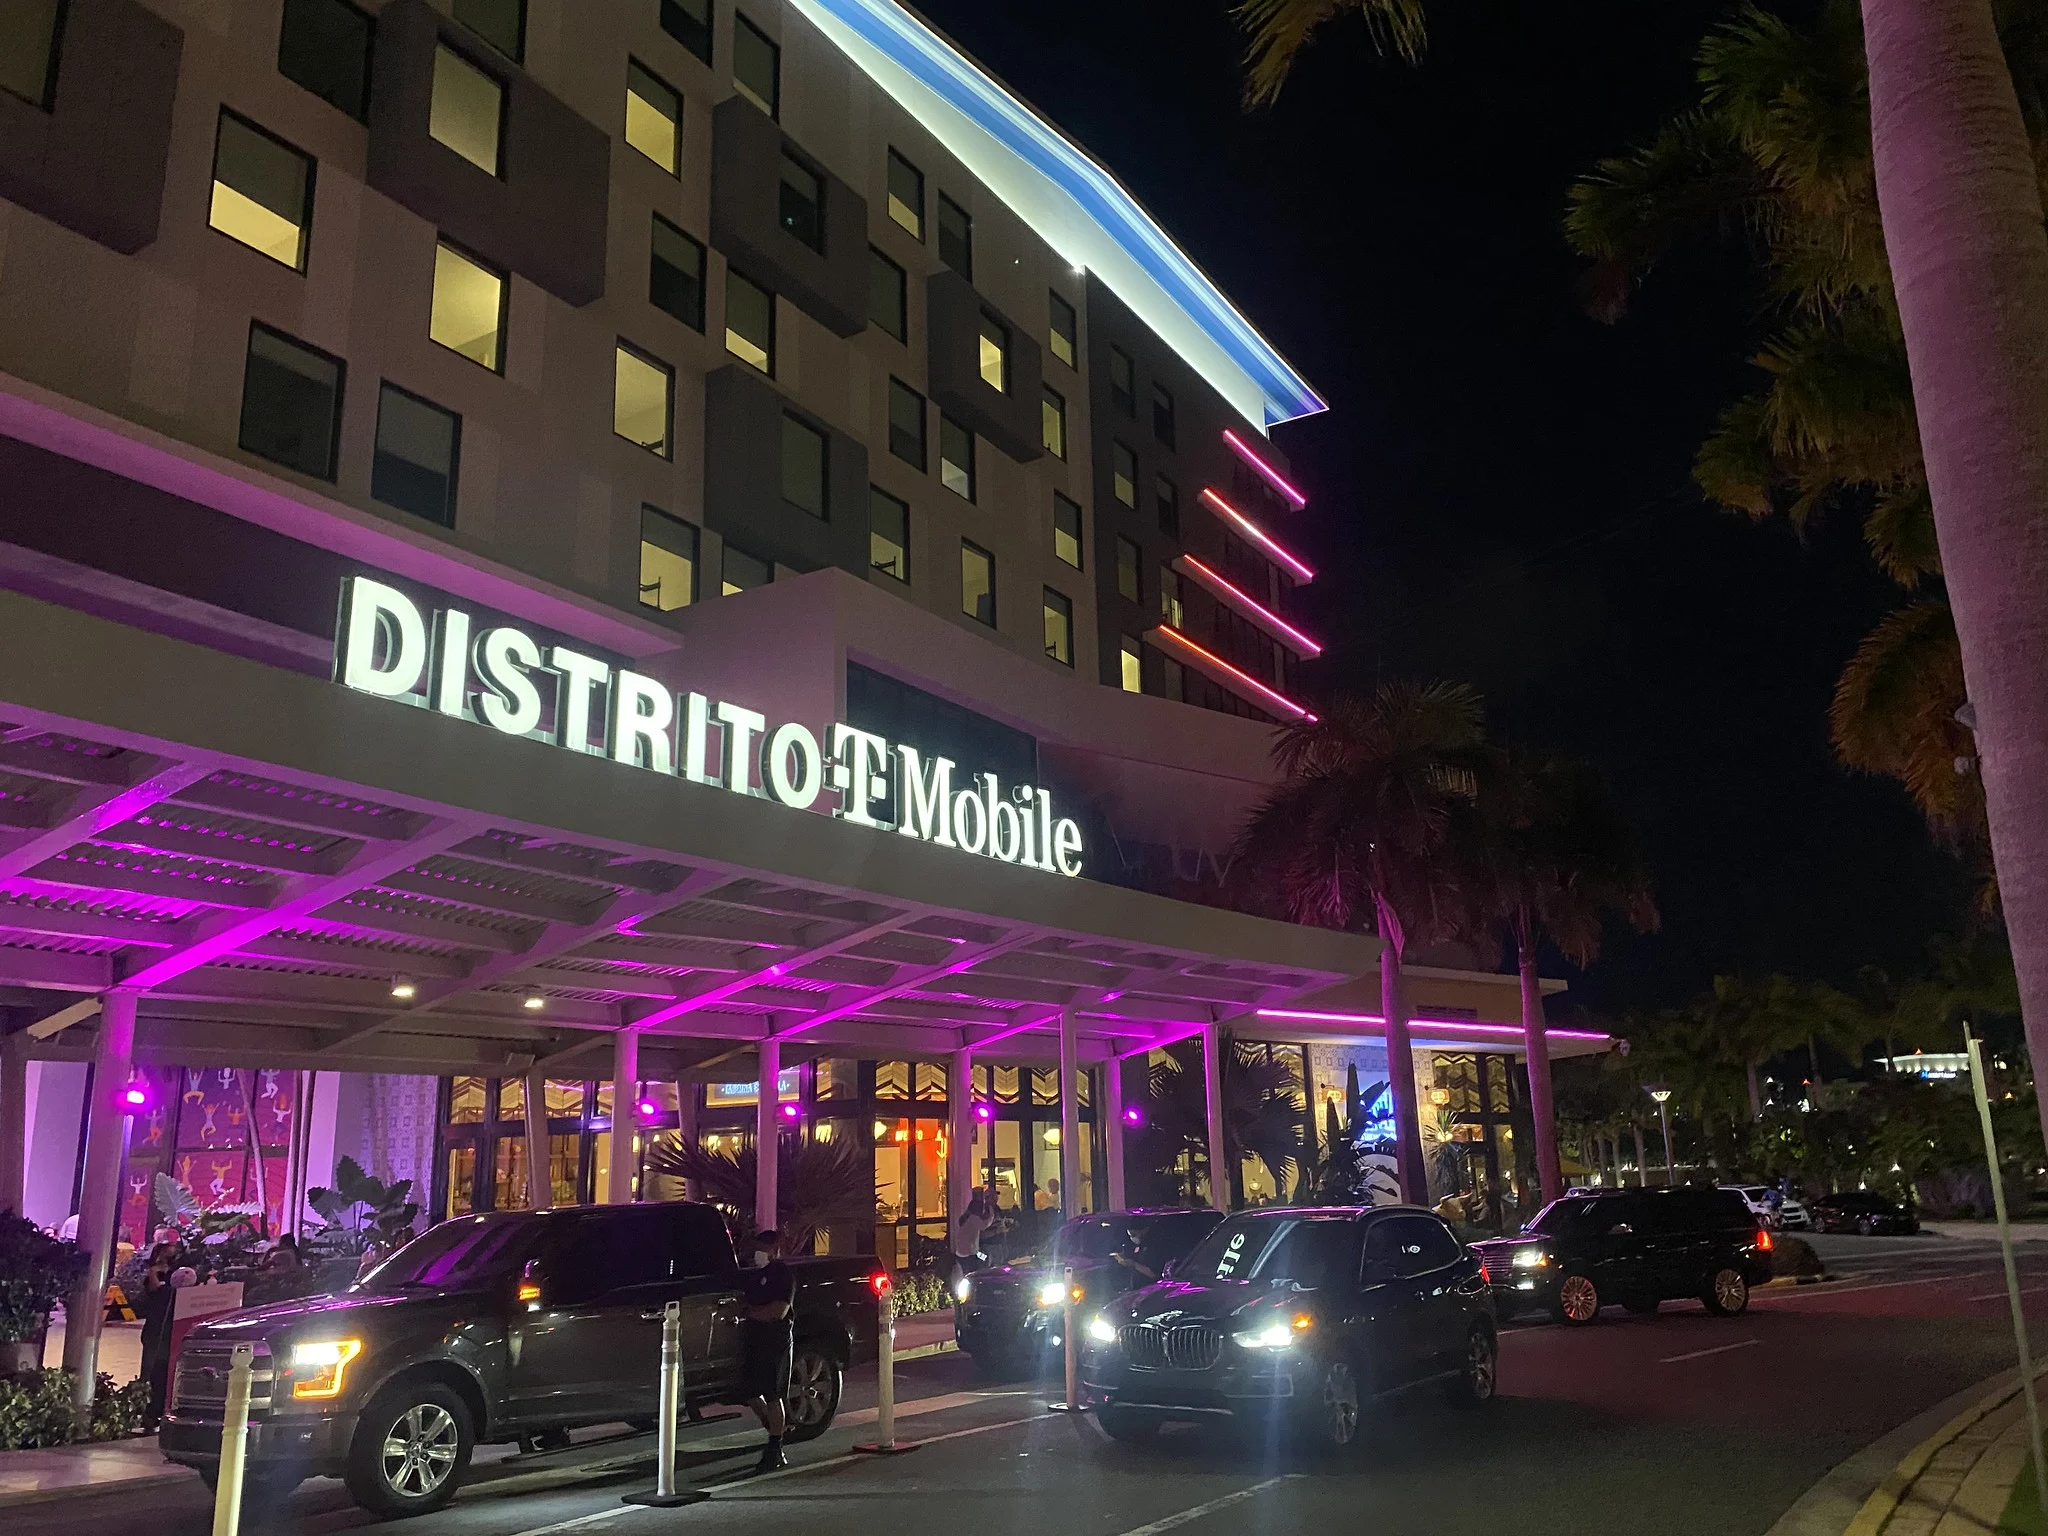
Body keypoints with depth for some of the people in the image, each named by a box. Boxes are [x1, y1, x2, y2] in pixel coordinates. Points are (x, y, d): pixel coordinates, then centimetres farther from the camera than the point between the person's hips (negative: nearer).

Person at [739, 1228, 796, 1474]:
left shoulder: (783, 1274, -9)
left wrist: (750, 1312, -10)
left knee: (773, 1396, -4)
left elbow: (778, 1311, -18)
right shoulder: (754, 1274, 16)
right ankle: (775, 1433, 25)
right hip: (754, 1341, 8)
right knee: (750, 1393, 8)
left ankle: (774, 1450, 3)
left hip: (776, 1341, -8)